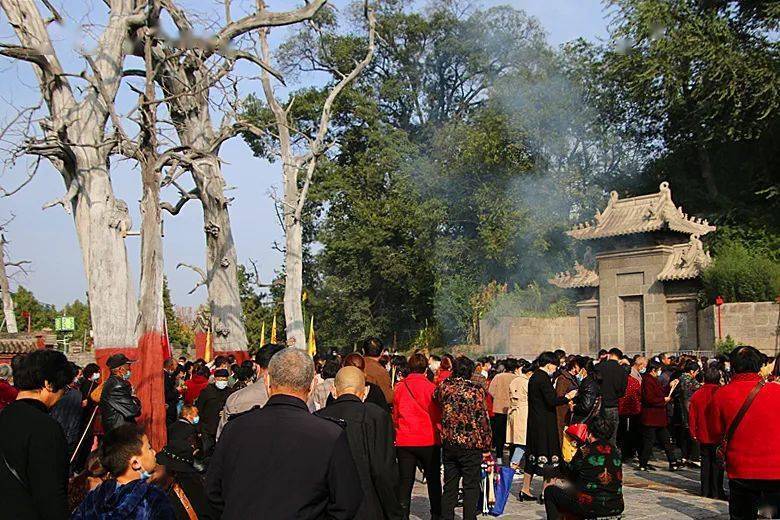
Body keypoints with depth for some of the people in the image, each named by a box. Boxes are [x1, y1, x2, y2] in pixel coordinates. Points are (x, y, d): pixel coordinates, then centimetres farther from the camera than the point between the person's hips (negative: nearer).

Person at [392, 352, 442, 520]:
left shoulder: (399, 388, -1)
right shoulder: (431, 387, -8)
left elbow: (395, 416, 10)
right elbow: (438, 415, 0)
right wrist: (438, 432, 16)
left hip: (404, 441, 2)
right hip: (429, 440, -2)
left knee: (405, 482, 7)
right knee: (433, 481, 13)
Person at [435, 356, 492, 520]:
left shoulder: (444, 385, -2)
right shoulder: (476, 390, -11)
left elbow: (435, 397, 22)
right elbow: (483, 419, -9)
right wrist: (486, 446, -1)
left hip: (448, 443, 4)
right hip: (471, 444, -4)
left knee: (449, 486, 14)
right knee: (471, 486, 6)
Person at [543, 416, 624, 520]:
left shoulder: (584, 451, -9)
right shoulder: (616, 452, 6)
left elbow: (571, 476, 3)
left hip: (590, 506, -6)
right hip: (616, 508, 6)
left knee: (550, 491, 12)